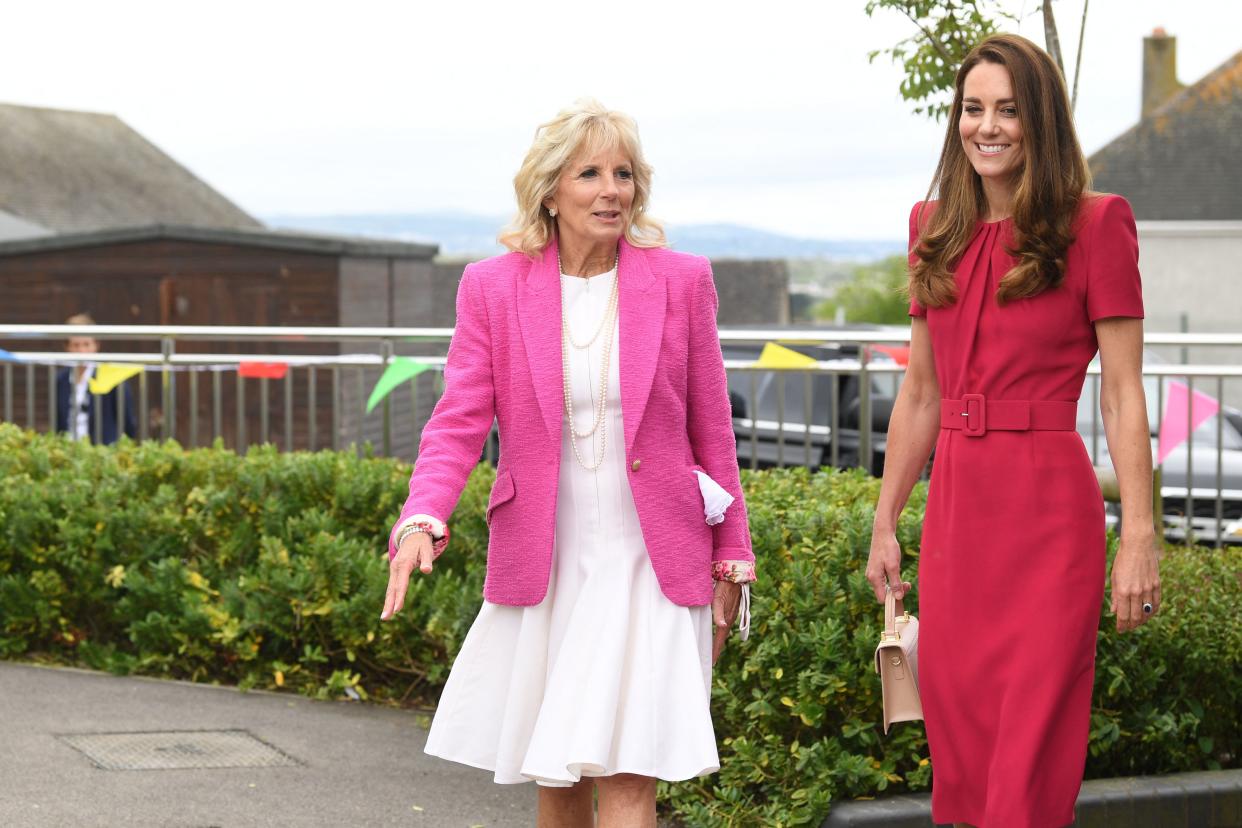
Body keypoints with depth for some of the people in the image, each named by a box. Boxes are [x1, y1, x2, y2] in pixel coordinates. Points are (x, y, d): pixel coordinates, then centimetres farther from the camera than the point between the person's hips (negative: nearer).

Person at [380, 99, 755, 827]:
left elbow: (711, 431, 6)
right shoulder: (493, 288, 1)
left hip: (650, 569, -1)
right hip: (542, 570, 2)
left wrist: (730, 561, 6)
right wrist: (422, 521, -22)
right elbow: (460, 421, -4)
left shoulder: (681, 281, 1)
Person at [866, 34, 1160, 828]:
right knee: (957, 738, 8)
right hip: (955, 505, 5)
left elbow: (1123, 396, -6)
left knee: (1032, 741, -4)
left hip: (1048, 505, -5)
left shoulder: (1093, 225, -4)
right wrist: (885, 521, 14)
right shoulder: (937, 229, 12)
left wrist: (1140, 538, -12)